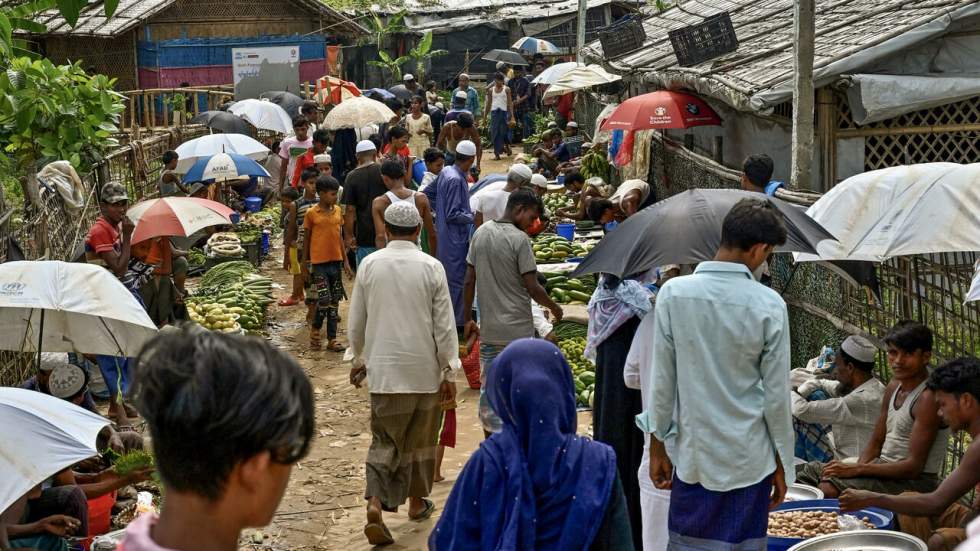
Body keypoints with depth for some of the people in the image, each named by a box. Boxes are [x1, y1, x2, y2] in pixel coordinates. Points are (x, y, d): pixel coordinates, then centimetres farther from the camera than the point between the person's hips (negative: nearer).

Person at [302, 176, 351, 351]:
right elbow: (306, 240, 1)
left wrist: (345, 261, 10)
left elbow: (340, 237, 12)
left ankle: (332, 340, 12)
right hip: (319, 263, -5)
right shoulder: (311, 214, -6)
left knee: (334, 302, 7)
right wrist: (304, 265, 4)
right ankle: (315, 330, 14)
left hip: (336, 262, 5)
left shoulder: (337, 211, 7)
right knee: (324, 301, -10)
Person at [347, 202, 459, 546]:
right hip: (424, 368, -1)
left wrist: (359, 357, 21)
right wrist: (450, 372, 1)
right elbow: (444, 325, -7)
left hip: (383, 367, 1)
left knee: (384, 439, 7)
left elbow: (356, 322, 5)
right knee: (421, 438, 17)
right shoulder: (431, 267, -8)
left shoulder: (369, 265, -3)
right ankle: (417, 502, 30)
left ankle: (376, 503, -13)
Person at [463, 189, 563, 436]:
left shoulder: (481, 232, 4)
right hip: (518, 330, -6)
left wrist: (467, 318, 14)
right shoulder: (519, 239, -15)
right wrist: (554, 307, 2)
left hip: (489, 328, 6)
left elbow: (470, 281, 7)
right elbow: (532, 287, -15)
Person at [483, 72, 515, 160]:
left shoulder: (506, 89, 3)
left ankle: (507, 145, 24)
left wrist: (512, 116, -9)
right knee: (495, 133, -3)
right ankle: (497, 154, 1)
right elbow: (488, 104, 15)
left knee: (503, 132, -6)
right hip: (494, 112, 3)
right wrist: (485, 116, 12)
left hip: (504, 112, -2)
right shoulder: (491, 90, 11)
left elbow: (510, 103, -1)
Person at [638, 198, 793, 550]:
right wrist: (782, 464, 6)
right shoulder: (769, 305, -11)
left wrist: (657, 446, 7)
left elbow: (661, 380, -4)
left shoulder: (673, 293, -8)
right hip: (749, 460, -1)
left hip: (692, 455, 1)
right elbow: (776, 395, -6)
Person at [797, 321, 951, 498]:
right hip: (884, 467, 9)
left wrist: (857, 469, -21)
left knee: (830, 488, -27)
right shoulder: (894, 386, 9)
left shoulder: (928, 398, -19)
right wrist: (856, 468, -6)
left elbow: (914, 467, -22)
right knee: (810, 470, 9)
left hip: (915, 482, -9)